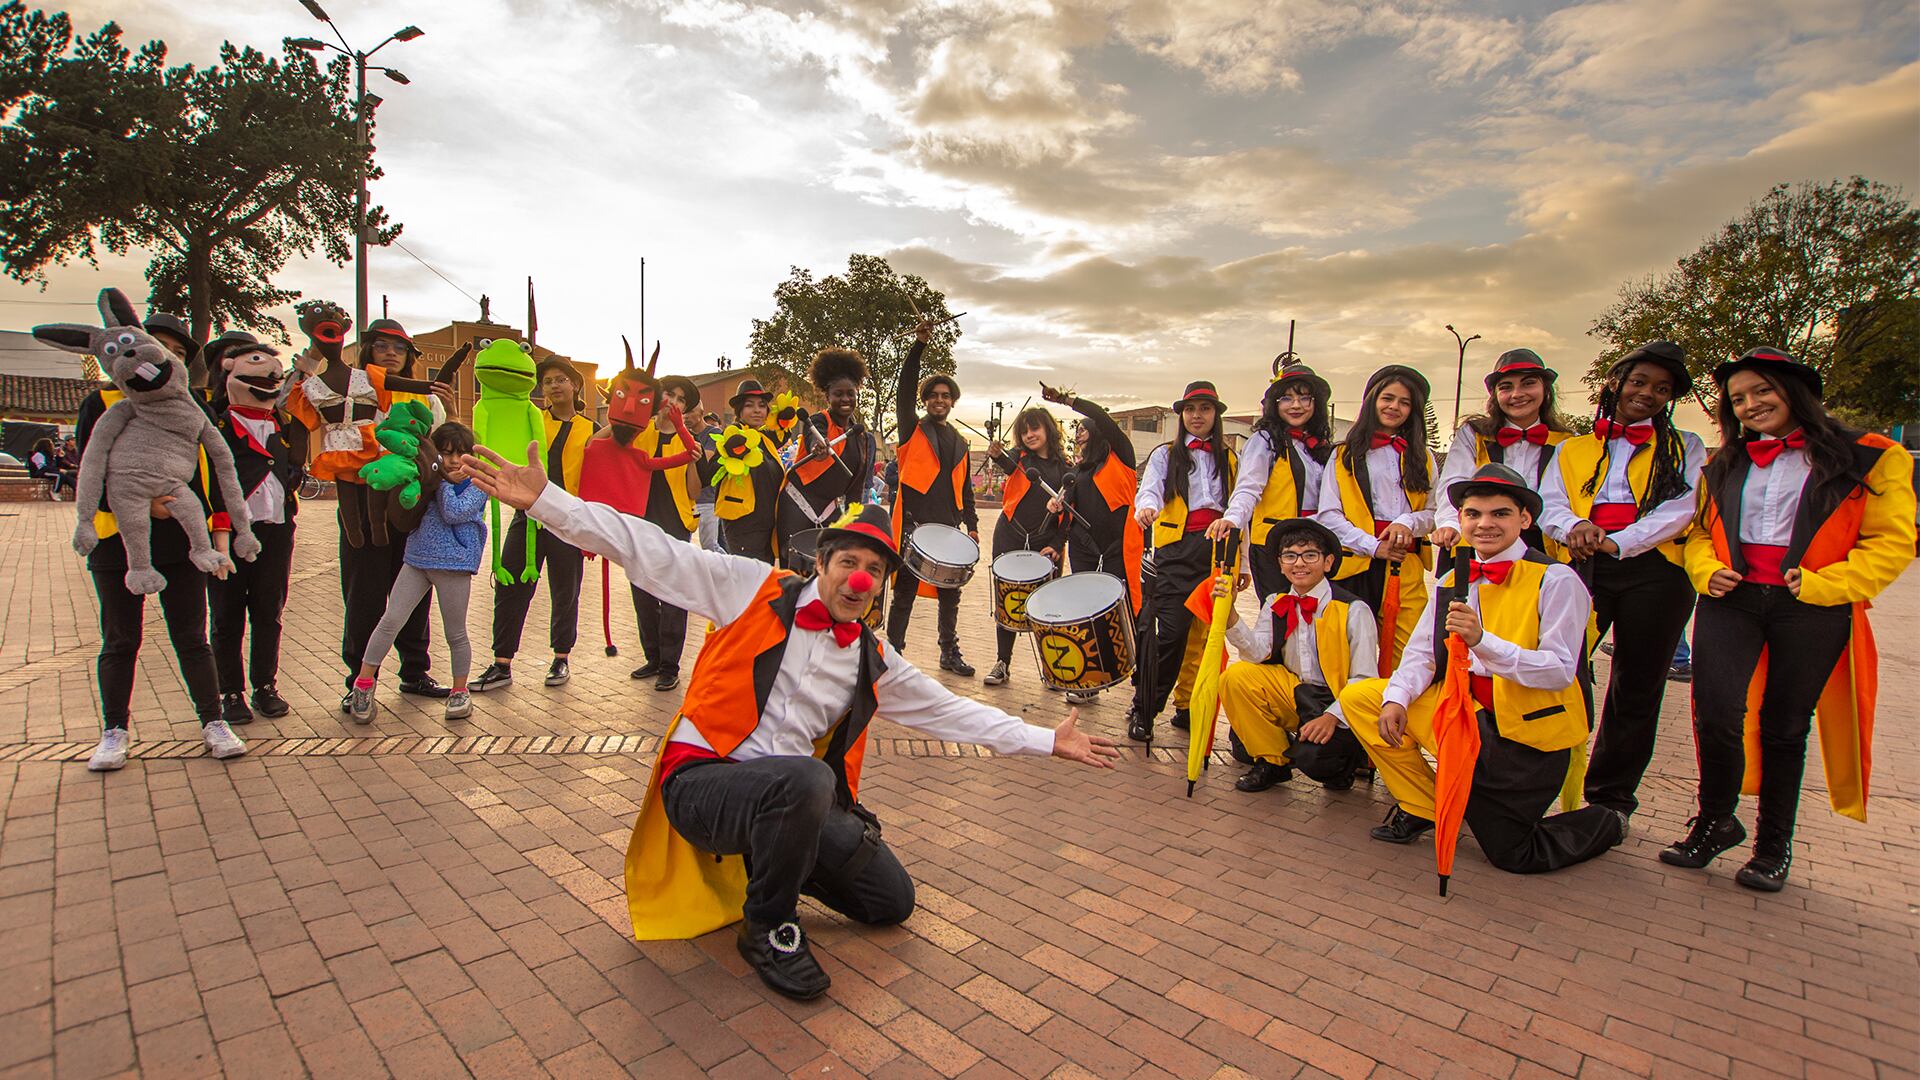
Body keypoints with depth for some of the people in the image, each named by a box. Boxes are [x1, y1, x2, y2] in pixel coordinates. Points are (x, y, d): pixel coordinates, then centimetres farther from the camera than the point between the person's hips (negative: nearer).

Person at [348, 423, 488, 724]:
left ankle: (460, 692, 21)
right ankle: (363, 684, 12)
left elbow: (454, 513, -16)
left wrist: (444, 484, -3)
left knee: (455, 634, 6)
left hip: (454, 564, -4)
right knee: (390, 621, -3)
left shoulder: (478, 485, -2)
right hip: (417, 559, 4)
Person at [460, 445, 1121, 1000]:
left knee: (892, 901, 2)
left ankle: (764, 860, 22)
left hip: (795, 800, 6)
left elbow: (952, 711, 12)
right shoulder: (755, 591, -5)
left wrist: (1046, 742, 10)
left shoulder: (873, 663, 7)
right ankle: (768, 930, -8)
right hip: (701, 779, -5)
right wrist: (543, 500, -17)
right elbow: (650, 552, -9)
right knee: (803, 779, -37)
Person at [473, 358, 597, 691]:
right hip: (528, 517, 1)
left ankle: (561, 658, 24)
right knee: (510, 590, 2)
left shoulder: (591, 431, 7)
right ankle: (502, 665, 12)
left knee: (565, 594, 8)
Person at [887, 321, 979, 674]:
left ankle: (950, 653, 25)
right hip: (914, 524, -4)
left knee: (950, 594, 11)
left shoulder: (960, 442, 18)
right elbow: (905, 389, -8)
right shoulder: (913, 430, 6)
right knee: (905, 593, 0)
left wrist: (972, 525, 10)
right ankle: (893, 653, 9)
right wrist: (919, 344, -15)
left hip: (948, 527, 5)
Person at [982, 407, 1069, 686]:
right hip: (1011, 539, 0)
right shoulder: (1020, 456, 4)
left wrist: (1058, 545, -3)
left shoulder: (1064, 467, 7)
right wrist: (996, 455, -45)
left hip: (1046, 544, 0)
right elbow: (1009, 465, -22)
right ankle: (1002, 663, 14)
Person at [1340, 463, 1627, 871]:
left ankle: (1605, 822, 33)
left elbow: (1561, 671, -22)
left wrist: (1482, 641, -36)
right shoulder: (1452, 584, 5)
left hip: (1527, 730, -5)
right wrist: (1396, 697, -19)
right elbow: (1421, 654, 1)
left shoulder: (1556, 580, -14)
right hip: (1465, 714, 6)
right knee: (1358, 697, -7)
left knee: (1512, 855, 1)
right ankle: (1421, 808, 8)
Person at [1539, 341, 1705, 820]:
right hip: (1585, 569, 0)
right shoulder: (1573, 449, 18)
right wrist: (1575, 527, -18)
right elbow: (1550, 505, 6)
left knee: (1636, 690, 5)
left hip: (1654, 571, 0)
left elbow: (1680, 510, -2)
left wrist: (1616, 542, -17)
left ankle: (1610, 797, 18)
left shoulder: (1684, 448, 14)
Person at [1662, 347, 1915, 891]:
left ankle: (1773, 844, 23)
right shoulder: (1724, 465, 16)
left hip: (1812, 610, -2)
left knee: (1785, 725, 7)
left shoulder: (1870, 457, 4)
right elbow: (1699, 532, 20)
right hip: (1730, 601, 2)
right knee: (1715, 709, -12)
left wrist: (1821, 584, -15)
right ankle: (1715, 820, 9)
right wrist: (1707, 571, -1)